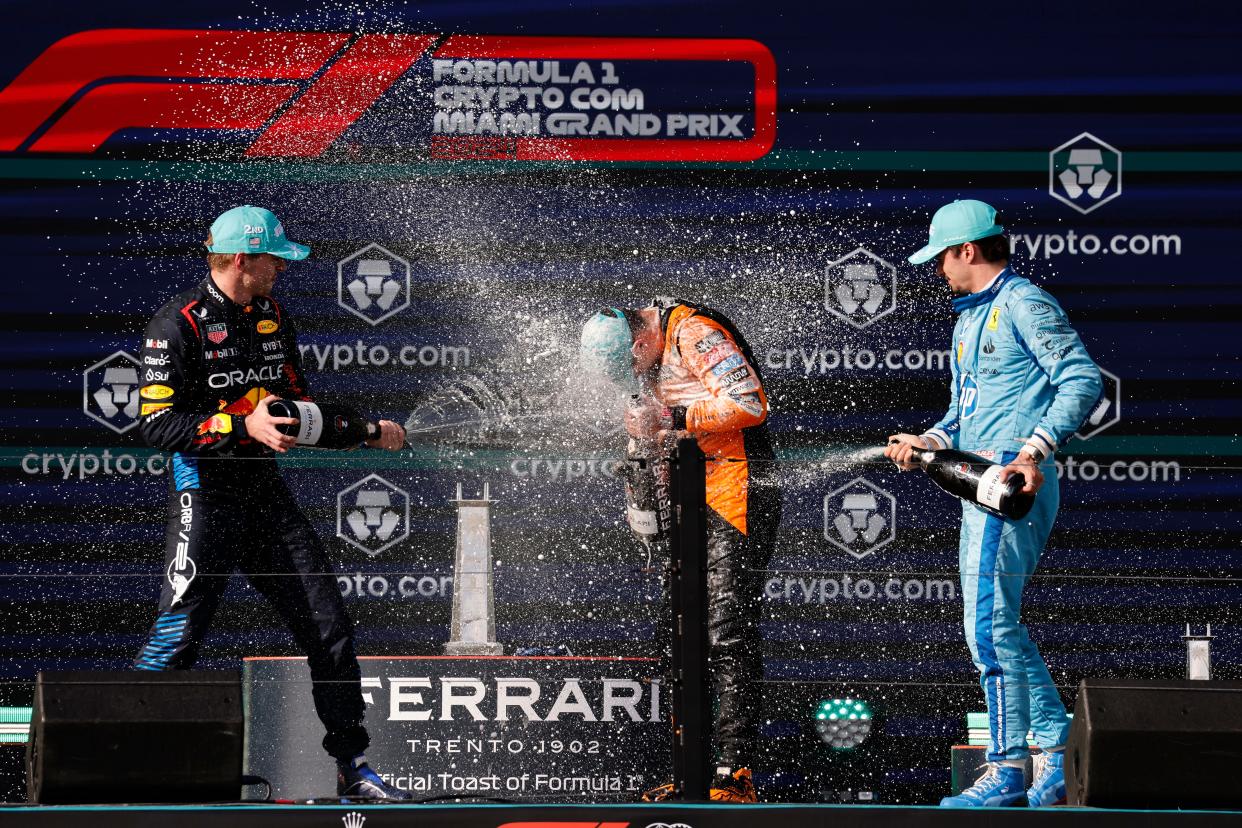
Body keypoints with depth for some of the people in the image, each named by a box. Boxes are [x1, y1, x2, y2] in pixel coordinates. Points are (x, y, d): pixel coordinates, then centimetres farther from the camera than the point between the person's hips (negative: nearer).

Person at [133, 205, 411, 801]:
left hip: (266, 494, 7)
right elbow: (158, 423, -17)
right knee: (177, 637, -13)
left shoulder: (274, 318, 12)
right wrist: (243, 426, -23)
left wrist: (369, 431, 10)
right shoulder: (179, 324, -11)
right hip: (205, 493, -7)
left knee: (329, 628, 4)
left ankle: (353, 768, 13)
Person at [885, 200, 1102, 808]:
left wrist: (1034, 450, -24)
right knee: (998, 627, 11)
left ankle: (1007, 772, -15)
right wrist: (926, 443, 8)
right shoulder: (968, 320, 23)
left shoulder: (1024, 306, -8)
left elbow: (1083, 382, -16)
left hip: (1015, 483, -11)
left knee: (990, 626, -14)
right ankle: (1059, 758, 15)